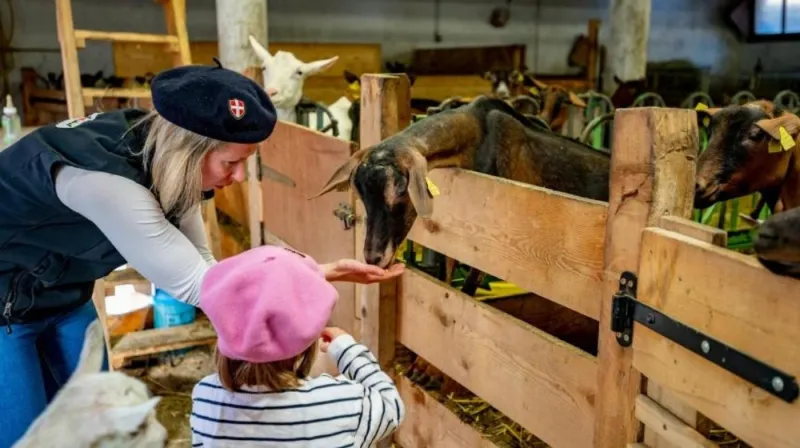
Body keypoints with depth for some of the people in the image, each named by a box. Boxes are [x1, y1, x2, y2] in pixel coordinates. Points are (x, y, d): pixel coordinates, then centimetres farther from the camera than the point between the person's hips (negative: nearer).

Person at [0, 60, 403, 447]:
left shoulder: (159, 155, -14)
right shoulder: (106, 179, -39)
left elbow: (199, 267, -11)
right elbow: (195, 283, -34)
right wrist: (318, 274, -31)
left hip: (64, 295, 7)